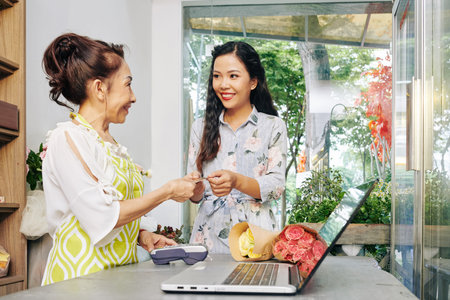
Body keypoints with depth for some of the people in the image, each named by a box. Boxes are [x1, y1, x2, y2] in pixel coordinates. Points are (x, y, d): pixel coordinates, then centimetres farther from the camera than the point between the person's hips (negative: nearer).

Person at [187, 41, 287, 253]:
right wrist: (196, 191, -11)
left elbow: (277, 186, -2)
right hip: (209, 235, 2)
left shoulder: (273, 127, 6)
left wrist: (237, 181, -18)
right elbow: (195, 194, 12)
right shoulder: (201, 128, 13)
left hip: (255, 236, -1)